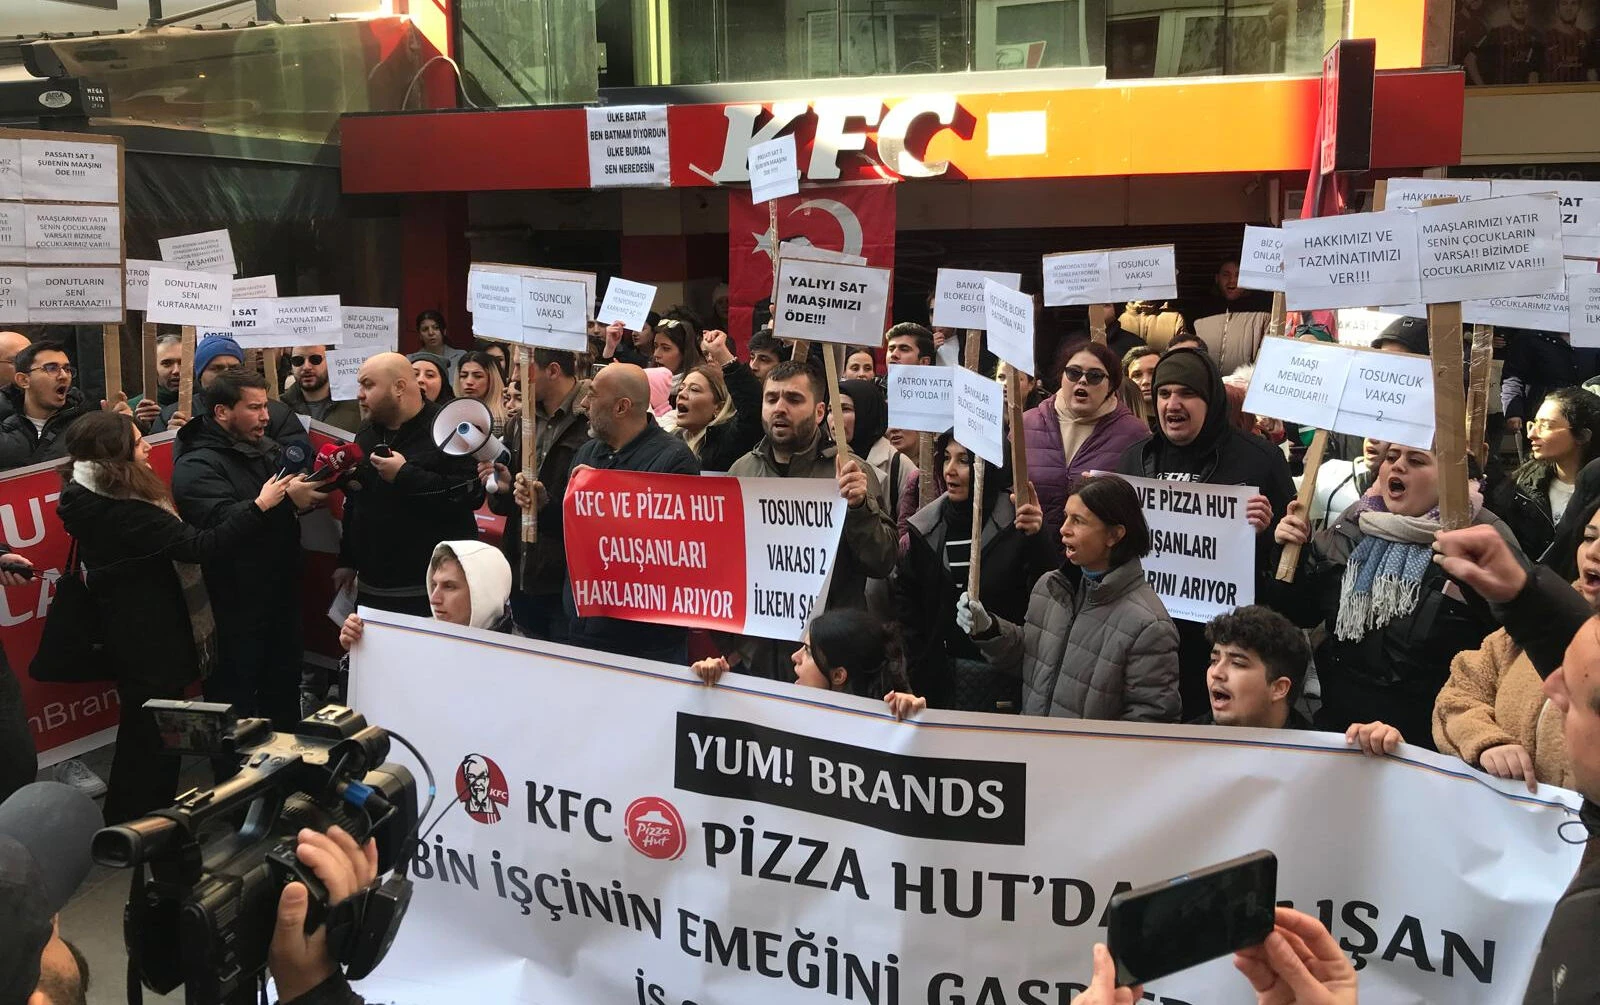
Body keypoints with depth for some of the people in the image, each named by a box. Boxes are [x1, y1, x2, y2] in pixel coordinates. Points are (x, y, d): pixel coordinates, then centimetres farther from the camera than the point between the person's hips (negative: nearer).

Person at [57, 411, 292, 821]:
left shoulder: (92, 498, 4)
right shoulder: (120, 511, -27)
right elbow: (199, 546, -29)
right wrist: (260, 507, -24)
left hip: (136, 636, 11)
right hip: (150, 644, -11)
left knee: (142, 738, 22)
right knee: (154, 741, 2)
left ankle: (127, 822, 36)